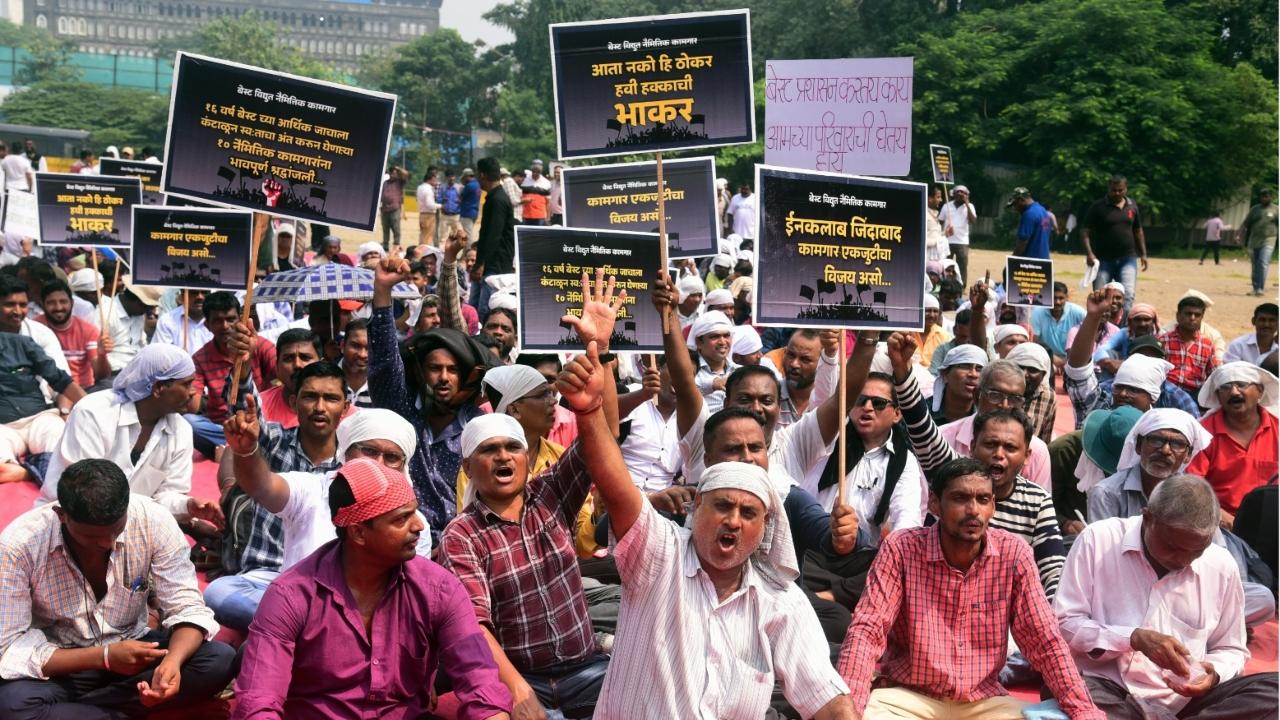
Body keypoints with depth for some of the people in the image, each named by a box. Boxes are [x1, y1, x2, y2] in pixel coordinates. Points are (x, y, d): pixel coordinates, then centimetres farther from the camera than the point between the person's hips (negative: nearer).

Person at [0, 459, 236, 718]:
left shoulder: (154, 521, -17)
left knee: (220, 660, -23)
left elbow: (187, 609, -14)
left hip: (133, 656, 3)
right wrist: (103, 656, -31)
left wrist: (173, 661, -37)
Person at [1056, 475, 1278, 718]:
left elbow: (1230, 650, 18)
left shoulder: (1221, 566, 5)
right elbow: (1062, 624, -5)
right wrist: (1134, 639, -18)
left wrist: (1214, 674, -7)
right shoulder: (1098, 540, -4)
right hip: (1105, 687, -3)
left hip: (1182, 700, 4)